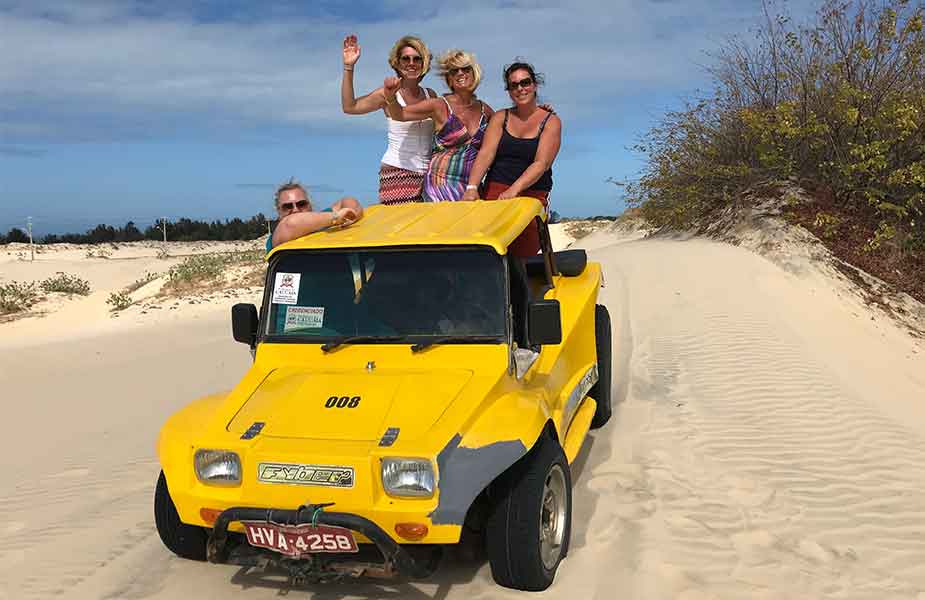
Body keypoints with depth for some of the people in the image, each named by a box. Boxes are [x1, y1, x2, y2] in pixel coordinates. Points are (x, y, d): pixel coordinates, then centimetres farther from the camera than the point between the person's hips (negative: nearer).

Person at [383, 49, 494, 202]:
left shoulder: (485, 110, 9)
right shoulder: (440, 106, 0)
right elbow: (399, 114, -5)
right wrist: (390, 96, -25)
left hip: (472, 186, 4)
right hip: (441, 183, -4)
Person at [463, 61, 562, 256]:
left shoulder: (551, 121, 5)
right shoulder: (500, 118, 14)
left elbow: (541, 163, -9)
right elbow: (485, 154, 0)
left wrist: (514, 190, -23)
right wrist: (472, 187, -17)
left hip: (533, 195, -1)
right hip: (494, 190, 2)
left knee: (523, 254, -17)